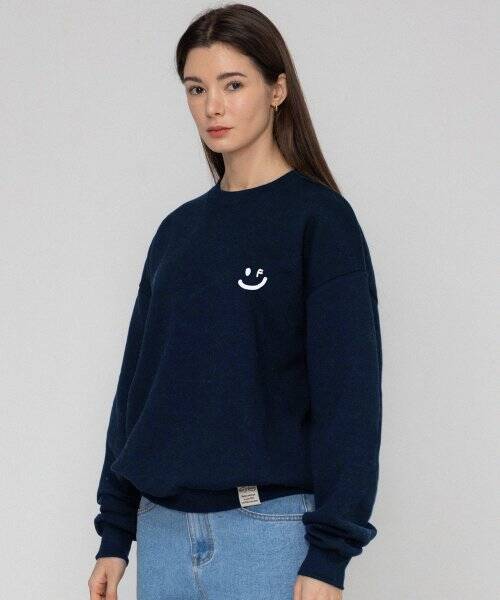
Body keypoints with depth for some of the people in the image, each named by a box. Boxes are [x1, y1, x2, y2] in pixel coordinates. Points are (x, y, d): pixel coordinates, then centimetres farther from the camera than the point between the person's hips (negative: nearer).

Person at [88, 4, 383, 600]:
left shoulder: (320, 219, -5)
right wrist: (115, 532, 11)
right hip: (164, 528, 5)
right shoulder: (177, 231, 12)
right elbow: (137, 382, 14)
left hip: (272, 529, -5)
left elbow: (348, 392, -10)